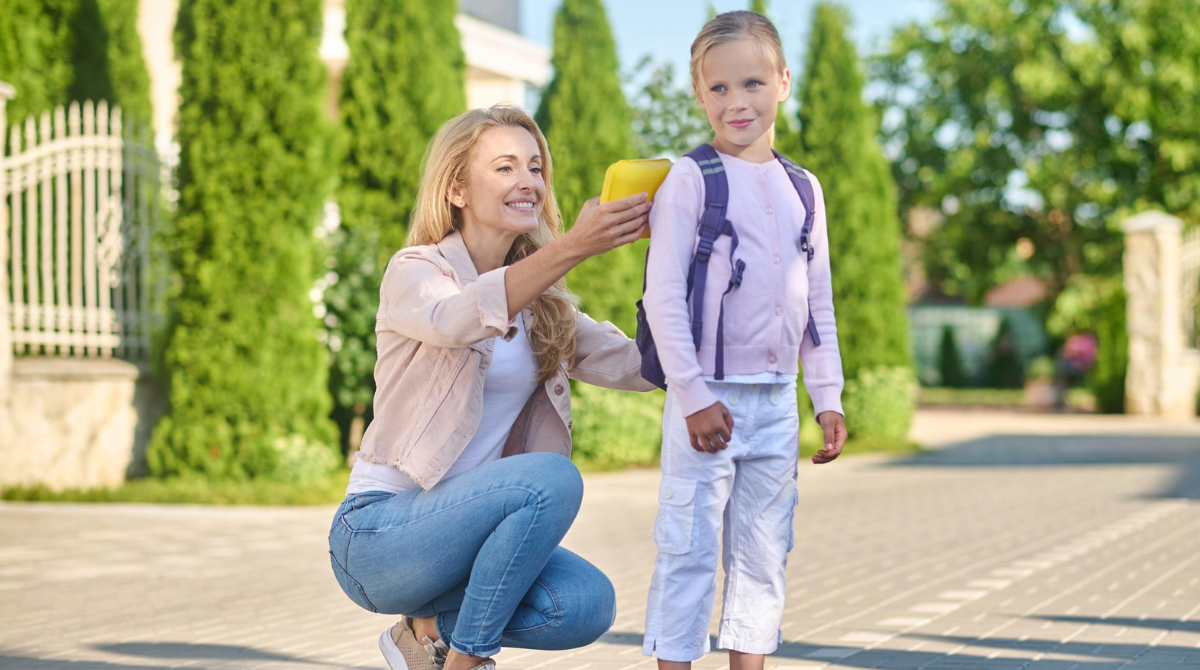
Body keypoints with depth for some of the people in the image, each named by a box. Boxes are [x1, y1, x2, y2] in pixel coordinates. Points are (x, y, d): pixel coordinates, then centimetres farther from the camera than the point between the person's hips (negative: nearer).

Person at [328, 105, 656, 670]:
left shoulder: (543, 305, 12)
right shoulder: (415, 272, -8)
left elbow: (638, 365, -1)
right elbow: (457, 320, -32)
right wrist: (573, 247, -44)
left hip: (459, 526, 6)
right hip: (378, 532, -6)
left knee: (588, 606, -20)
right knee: (552, 478, -28)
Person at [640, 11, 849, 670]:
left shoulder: (802, 188, 11)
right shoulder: (690, 179, -6)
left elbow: (818, 304, 16)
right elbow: (663, 296, -10)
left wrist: (828, 397, 11)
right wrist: (693, 396, -15)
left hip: (776, 400, 5)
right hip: (706, 398, -5)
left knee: (763, 553, 9)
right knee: (689, 548, -3)